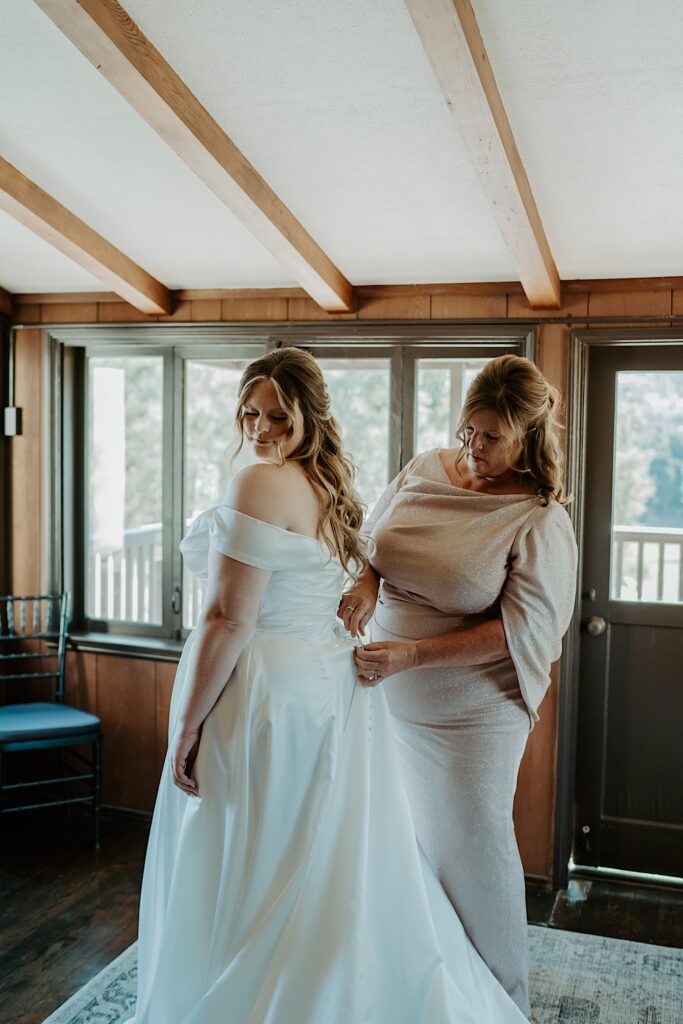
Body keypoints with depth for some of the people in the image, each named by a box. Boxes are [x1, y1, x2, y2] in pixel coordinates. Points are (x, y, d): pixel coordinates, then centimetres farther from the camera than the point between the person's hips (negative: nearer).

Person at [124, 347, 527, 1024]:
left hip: (269, 693, -9)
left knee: (248, 878, 6)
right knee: (326, 870, 19)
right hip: (333, 684, 9)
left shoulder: (262, 485, -17)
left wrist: (185, 728, -14)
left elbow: (227, 621, -20)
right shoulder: (330, 488, 13)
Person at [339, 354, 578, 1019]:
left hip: (471, 712, -5)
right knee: (406, 834, 17)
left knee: (472, 845, 9)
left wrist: (412, 654, -27)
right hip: (392, 700, 5)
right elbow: (373, 540, 9)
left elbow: (522, 629, -20)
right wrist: (366, 583, -15)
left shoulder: (539, 521, -16)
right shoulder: (424, 471, -1)